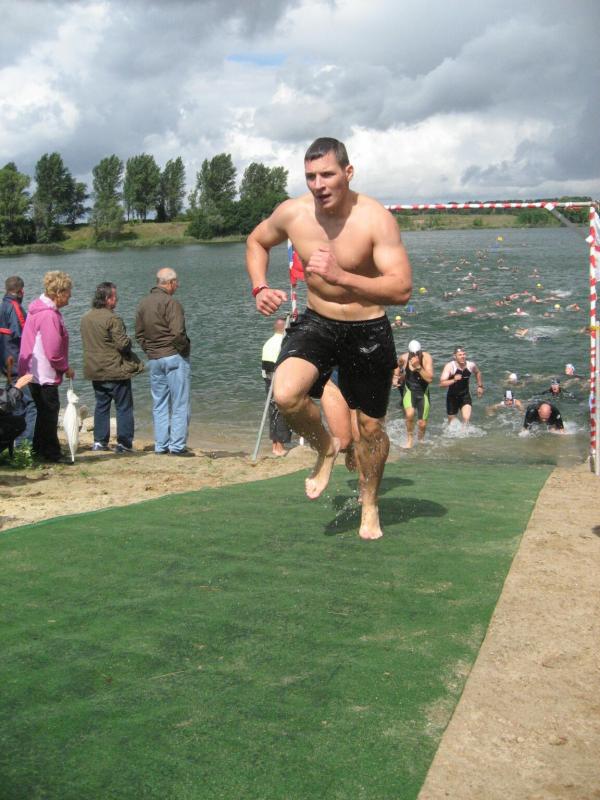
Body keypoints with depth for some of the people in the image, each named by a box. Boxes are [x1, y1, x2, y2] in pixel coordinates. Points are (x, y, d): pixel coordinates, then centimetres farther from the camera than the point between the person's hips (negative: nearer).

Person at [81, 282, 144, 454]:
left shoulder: (86, 317, 7)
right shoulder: (112, 319, -19)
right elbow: (123, 344, -21)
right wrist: (128, 343, -1)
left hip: (94, 371, 7)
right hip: (115, 371, -7)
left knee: (101, 405, 17)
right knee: (124, 407, 2)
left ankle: (99, 441, 17)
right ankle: (124, 443, 2)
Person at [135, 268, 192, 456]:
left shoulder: (143, 303, 11)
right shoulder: (170, 302, -14)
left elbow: (139, 333, 16)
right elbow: (177, 333, -22)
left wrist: (149, 350, 16)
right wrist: (184, 348, -6)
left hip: (153, 359, 7)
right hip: (174, 356, -7)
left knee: (159, 404, 13)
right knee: (179, 404, -1)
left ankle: (161, 445, 15)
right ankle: (177, 445, -2)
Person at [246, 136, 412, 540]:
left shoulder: (376, 219, -21)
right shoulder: (293, 212, -9)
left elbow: (402, 289, -27)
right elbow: (257, 241, 13)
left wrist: (342, 277, -35)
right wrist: (260, 288, -3)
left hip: (368, 332, -2)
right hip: (317, 323, 2)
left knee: (370, 425, 9)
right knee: (286, 394, -26)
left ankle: (370, 505, 37)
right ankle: (325, 447, 7)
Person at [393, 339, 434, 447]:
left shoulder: (427, 358, -19)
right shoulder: (404, 358, -12)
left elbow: (429, 378, -29)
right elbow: (397, 365, 13)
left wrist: (418, 367, -36)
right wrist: (396, 377, -3)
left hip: (423, 392, 0)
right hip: (409, 391, 0)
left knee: (422, 424, 3)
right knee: (410, 414, -28)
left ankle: (420, 440, 35)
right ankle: (409, 438, -3)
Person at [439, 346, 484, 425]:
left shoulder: (471, 365, -10)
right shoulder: (450, 366, -21)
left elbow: (478, 373, 15)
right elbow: (442, 383, -29)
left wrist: (480, 386, 15)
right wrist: (454, 380, -43)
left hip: (465, 395, 1)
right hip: (452, 397, -1)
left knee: (466, 418, -21)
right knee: (452, 421, 13)